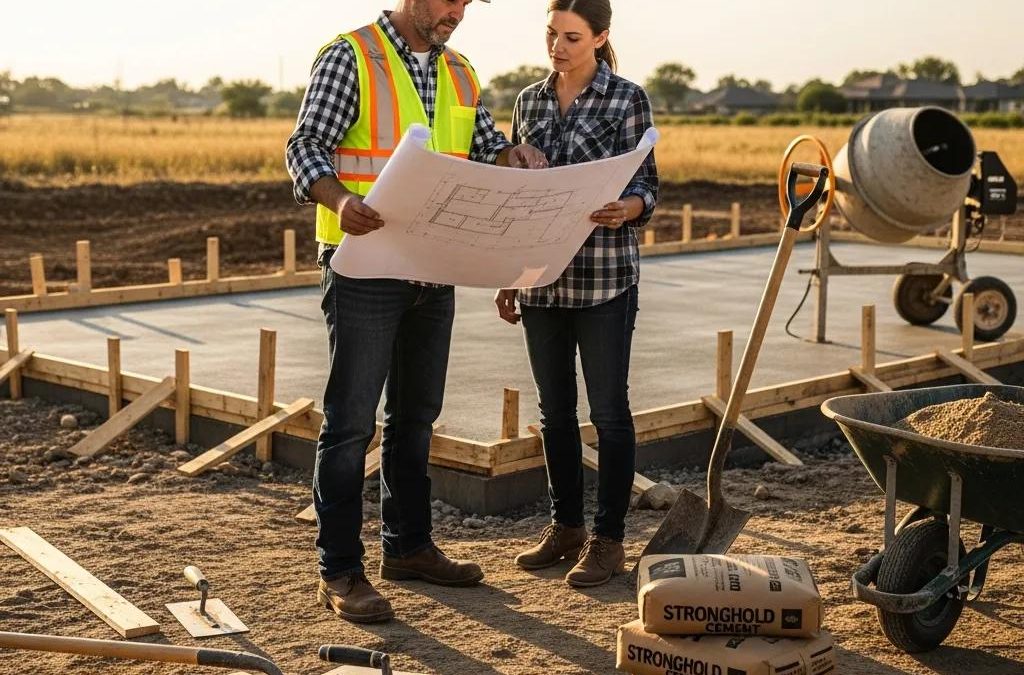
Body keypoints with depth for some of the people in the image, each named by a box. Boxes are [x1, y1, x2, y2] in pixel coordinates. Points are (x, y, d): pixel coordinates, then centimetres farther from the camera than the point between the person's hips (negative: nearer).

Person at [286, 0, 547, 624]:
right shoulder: (350, 56, -7)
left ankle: (408, 545, 29)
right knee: (351, 419, -2)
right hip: (365, 265, -7)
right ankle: (340, 572, 5)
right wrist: (339, 200, -33)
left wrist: (513, 157, -8)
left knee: (417, 414, 15)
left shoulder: (460, 73, 13)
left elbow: (485, 145, 16)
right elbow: (305, 146, -12)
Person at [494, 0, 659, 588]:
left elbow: (646, 187, -6)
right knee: (555, 409, 12)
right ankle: (566, 527, 25)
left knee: (609, 409, 2)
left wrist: (625, 209, -30)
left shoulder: (628, 99, -4)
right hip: (542, 279, 5)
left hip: (605, 279, -5)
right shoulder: (530, 102, 10)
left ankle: (609, 539, 13)